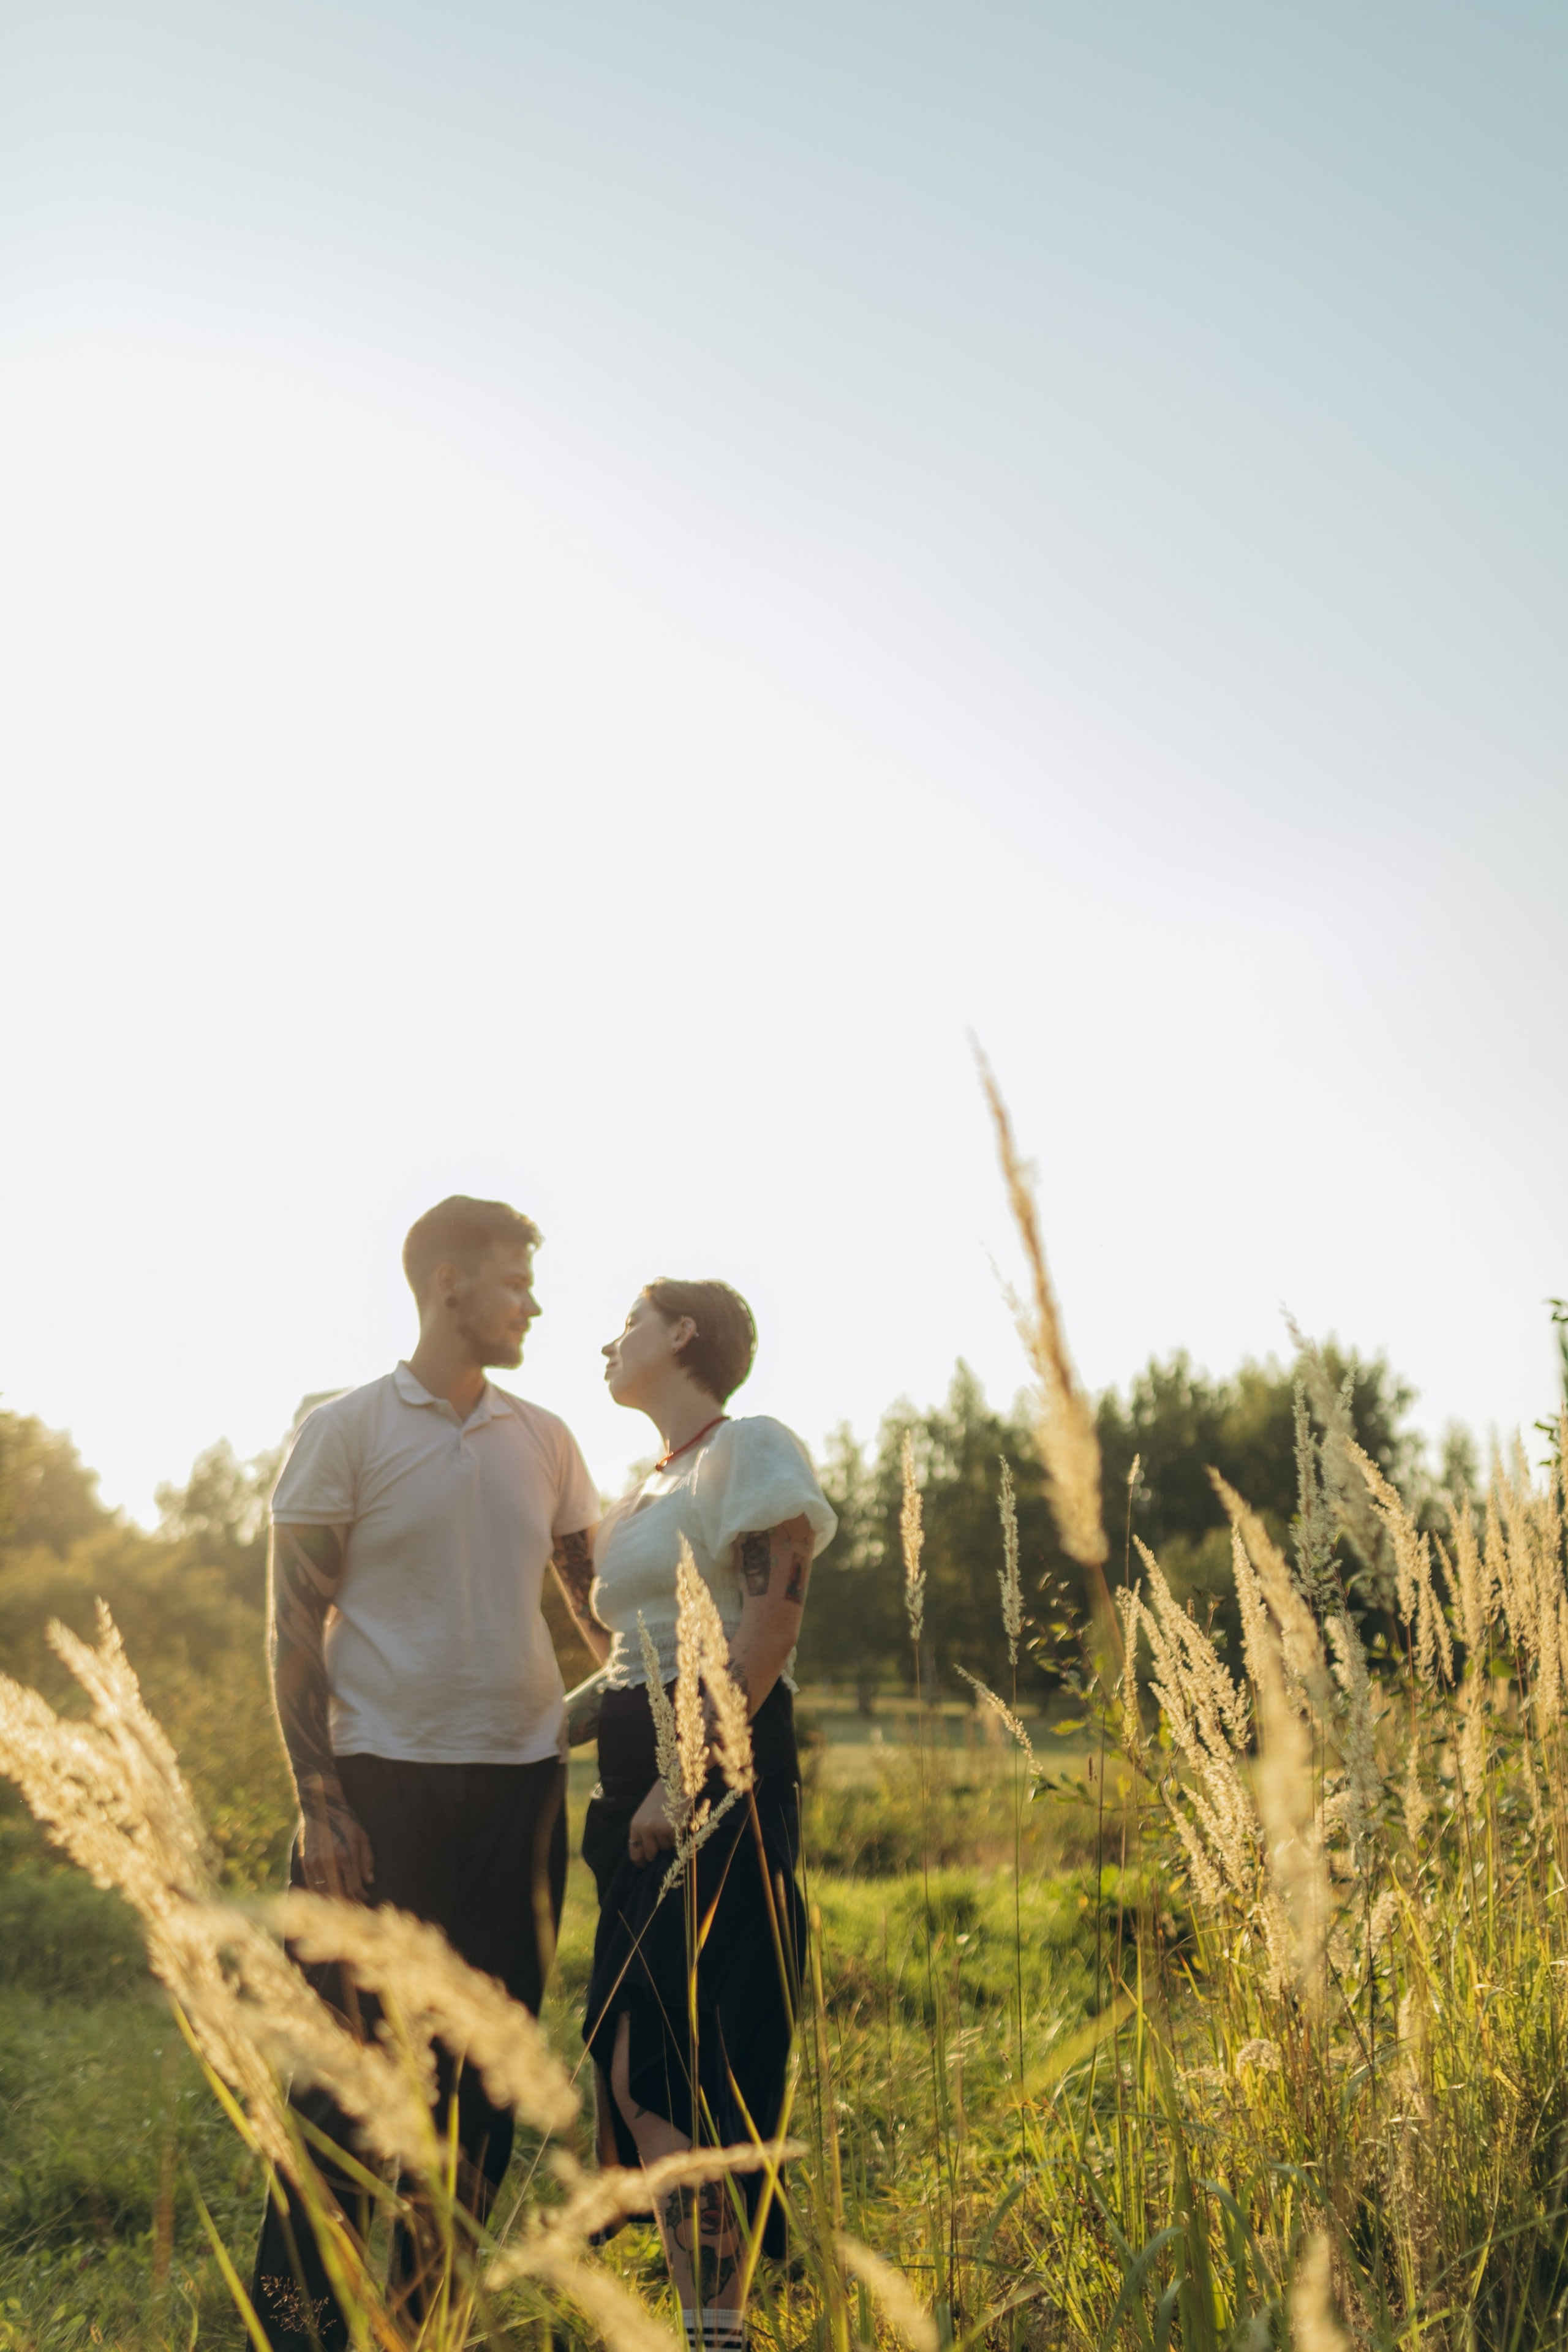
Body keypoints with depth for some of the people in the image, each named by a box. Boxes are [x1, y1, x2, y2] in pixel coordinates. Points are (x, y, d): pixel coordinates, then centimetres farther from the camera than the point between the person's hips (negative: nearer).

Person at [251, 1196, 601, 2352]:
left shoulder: (544, 1439, 10)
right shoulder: (347, 1430, -3)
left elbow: (601, 1595, 17)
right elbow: (298, 1625, -3)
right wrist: (317, 1801, -9)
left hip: (523, 1778, 5)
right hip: (388, 1778, -4)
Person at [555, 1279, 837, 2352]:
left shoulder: (750, 1448, -6)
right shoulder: (651, 1488, 21)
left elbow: (771, 1625, -16)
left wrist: (686, 1778, -20)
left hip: (720, 1771, -9)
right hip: (639, 1779, 9)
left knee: (668, 2073, -10)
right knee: (635, 2075, 8)